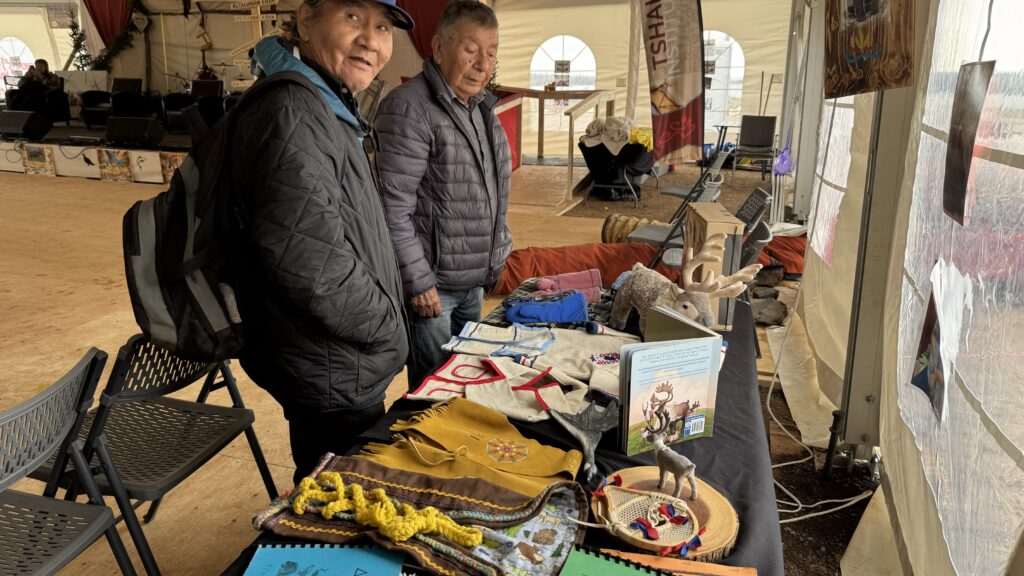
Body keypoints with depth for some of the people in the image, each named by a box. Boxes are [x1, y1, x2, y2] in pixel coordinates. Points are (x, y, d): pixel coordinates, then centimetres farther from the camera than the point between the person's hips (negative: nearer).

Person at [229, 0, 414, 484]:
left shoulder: (329, 108, 10)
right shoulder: (292, 114, -24)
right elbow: (310, 259, -32)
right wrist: (386, 327, -17)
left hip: (342, 367, 10)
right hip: (334, 372, -10)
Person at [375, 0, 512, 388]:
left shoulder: (481, 108, 10)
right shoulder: (410, 108, -18)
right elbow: (394, 207, -21)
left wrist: (498, 247, 17)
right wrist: (419, 282, -20)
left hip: (474, 280, 8)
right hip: (433, 284, -8)